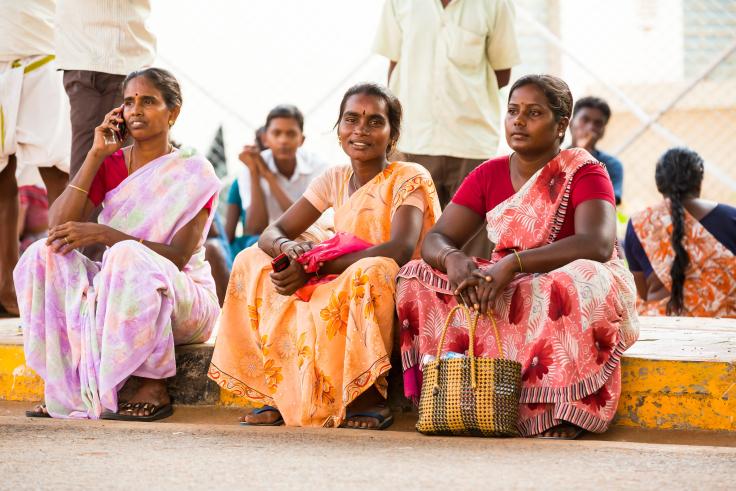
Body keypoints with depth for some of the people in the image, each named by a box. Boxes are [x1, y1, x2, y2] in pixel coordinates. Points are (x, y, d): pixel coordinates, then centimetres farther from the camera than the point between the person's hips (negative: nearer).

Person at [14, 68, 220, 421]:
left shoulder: (194, 173, -7)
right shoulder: (110, 164, 6)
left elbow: (177, 258, -18)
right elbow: (59, 223, -9)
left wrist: (104, 234, -28)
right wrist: (96, 155, -11)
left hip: (181, 304, -4)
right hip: (111, 295, 4)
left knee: (127, 257, -36)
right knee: (44, 256, -20)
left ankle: (154, 388, -23)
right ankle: (70, 387, -21)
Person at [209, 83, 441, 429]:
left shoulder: (409, 179, -9)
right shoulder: (335, 180, 8)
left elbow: (401, 249, -26)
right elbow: (271, 233, 5)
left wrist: (314, 266, -28)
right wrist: (288, 248, -23)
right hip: (335, 298, 7)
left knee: (374, 271, -39)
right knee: (252, 261, -3)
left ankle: (368, 398, -23)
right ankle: (278, 393, -11)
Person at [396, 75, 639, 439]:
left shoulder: (584, 173, -10)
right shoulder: (488, 176, 5)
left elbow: (597, 244, -28)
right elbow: (435, 240, -1)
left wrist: (514, 264, -37)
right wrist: (452, 258, -29)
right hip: (506, 291, 5)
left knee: (575, 287, -40)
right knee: (417, 280, -14)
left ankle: (561, 412, -28)